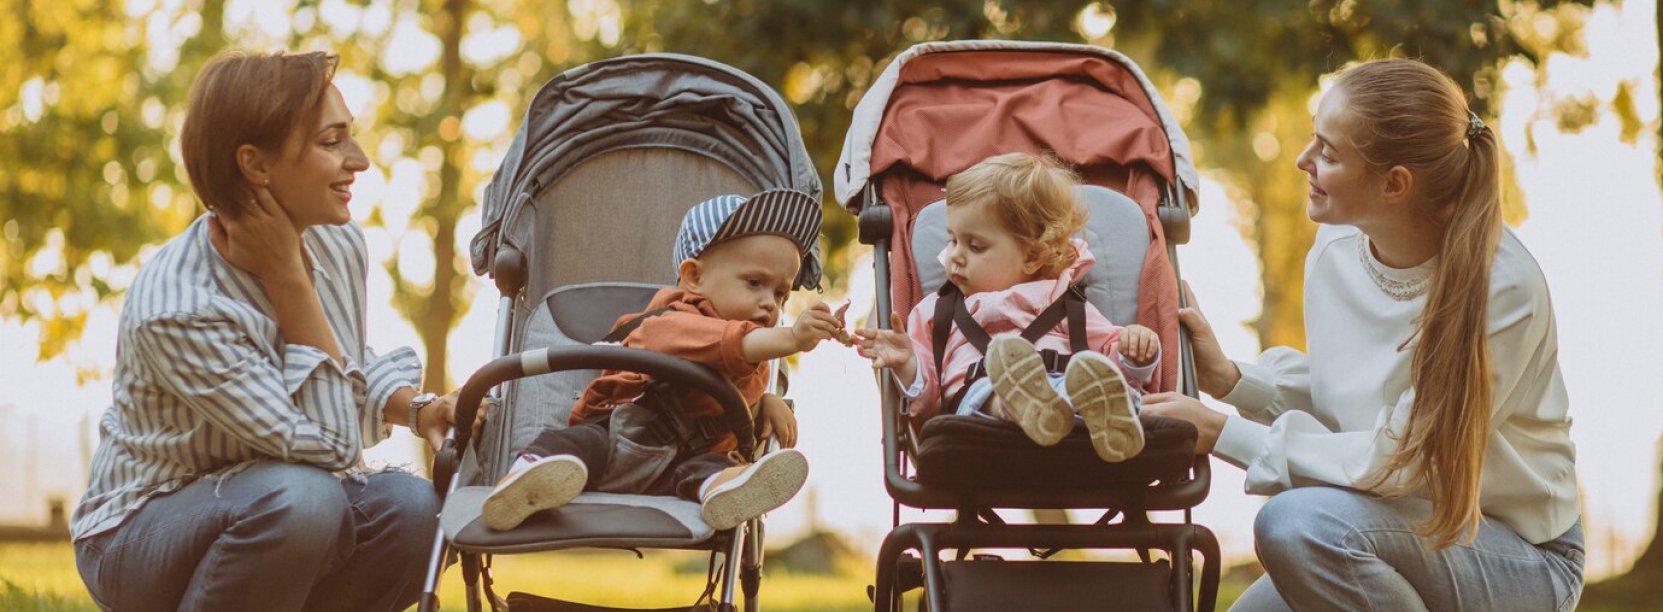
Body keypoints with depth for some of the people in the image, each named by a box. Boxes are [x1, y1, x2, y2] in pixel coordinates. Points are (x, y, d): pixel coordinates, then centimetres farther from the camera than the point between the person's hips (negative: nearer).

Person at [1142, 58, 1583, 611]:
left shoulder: (1502, 287, -23)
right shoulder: (1336, 249, -3)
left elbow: (1395, 460, -24)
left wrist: (1221, 434, -23)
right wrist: (1230, 379, -7)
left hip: (1521, 561, -7)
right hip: (1407, 532, 7)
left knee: (1297, 520, -29)